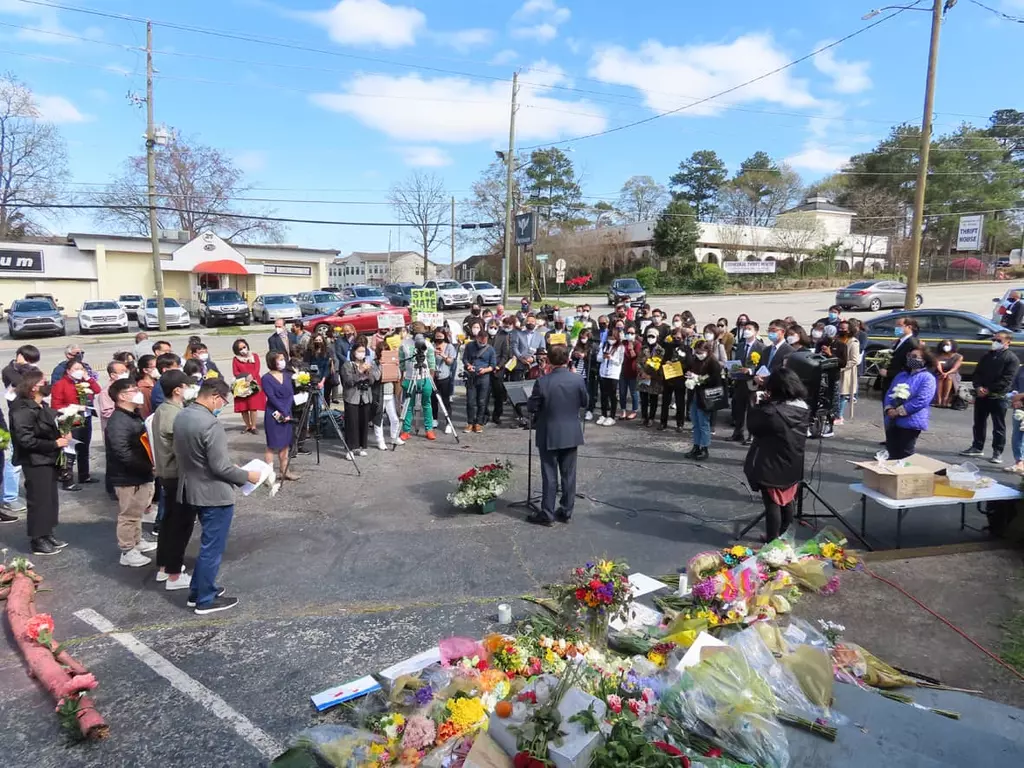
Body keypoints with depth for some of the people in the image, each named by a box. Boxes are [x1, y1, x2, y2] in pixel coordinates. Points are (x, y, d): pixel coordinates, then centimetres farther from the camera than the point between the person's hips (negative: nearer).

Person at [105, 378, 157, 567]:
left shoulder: (134, 416, 10)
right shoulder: (118, 421, -22)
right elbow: (122, 453, -28)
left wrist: (149, 465, 7)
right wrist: (147, 466, -23)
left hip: (140, 475, 10)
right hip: (127, 477, -10)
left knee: (137, 512, 23)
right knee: (128, 515, 2)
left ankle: (137, 542, 37)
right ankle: (127, 552, 13)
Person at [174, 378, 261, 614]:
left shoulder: (181, 417, 3)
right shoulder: (211, 424, -26)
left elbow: (184, 454, 13)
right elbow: (220, 467, -24)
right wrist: (247, 476, -10)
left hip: (192, 488, 9)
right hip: (214, 493, -9)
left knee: (209, 543, 23)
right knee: (212, 547, 5)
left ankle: (197, 591, 33)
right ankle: (205, 600, 17)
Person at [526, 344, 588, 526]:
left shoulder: (543, 382, -17)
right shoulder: (578, 380, -8)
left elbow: (531, 407, -9)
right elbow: (584, 403, 5)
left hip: (549, 435, -3)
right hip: (571, 434, 3)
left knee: (549, 475, 5)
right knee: (569, 474, 12)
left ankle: (547, 513, 11)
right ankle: (566, 511, 21)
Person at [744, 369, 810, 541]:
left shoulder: (771, 411, -28)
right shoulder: (804, 408, -5)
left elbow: (752, 424, -12)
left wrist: (762, 403, -6)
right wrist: (768, 403, 0)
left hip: (771, 467, -7)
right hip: (792, 465, 7)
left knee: (772, 503, 7)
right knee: (787, 502, 23)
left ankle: (772, 540, 19)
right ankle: (784, 536, 40)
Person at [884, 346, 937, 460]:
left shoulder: (927, 378, -6)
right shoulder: (901, 375, 18)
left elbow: (921, 400, -18)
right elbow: (889, 393, 14)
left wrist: (899, 411, -18)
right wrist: (889, 408, -6)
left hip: (911, 423, -7)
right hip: (892, 421, 7)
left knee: (905, 456, -1)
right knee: (892, 453, 12)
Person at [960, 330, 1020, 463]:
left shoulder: (1012, 358, -5)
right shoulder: (987, 355, 15)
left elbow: (1006, 380, -13)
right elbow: (977, 372, 11)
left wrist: (988, 389, -16)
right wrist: (978, 387, -7)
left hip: (998, 397, -6)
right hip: (981, 395, 6)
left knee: (998, 426, 0)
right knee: (979, 423, 13)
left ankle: (997, 452, 5)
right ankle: (977, 447, 24)